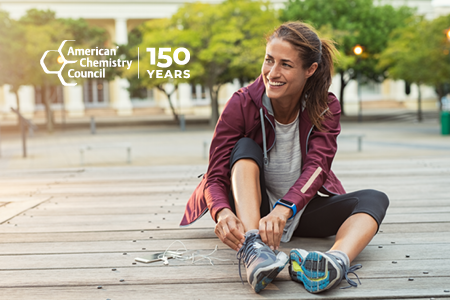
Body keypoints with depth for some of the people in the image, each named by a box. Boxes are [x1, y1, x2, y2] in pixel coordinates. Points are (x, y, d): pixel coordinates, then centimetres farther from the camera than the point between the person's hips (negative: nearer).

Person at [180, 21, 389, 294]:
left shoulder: (326, 108, -10)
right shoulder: (242, 104, -15)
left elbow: (316, 167, -25)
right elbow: (215, 176, -20)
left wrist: (284, 209, -46)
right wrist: (223, 213, -44)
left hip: (302, 209, 2)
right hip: (251, 209, -1)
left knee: (374, 199, -22)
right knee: (245, 147, -27)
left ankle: (337, 260, -55)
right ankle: (252, 248, -49)